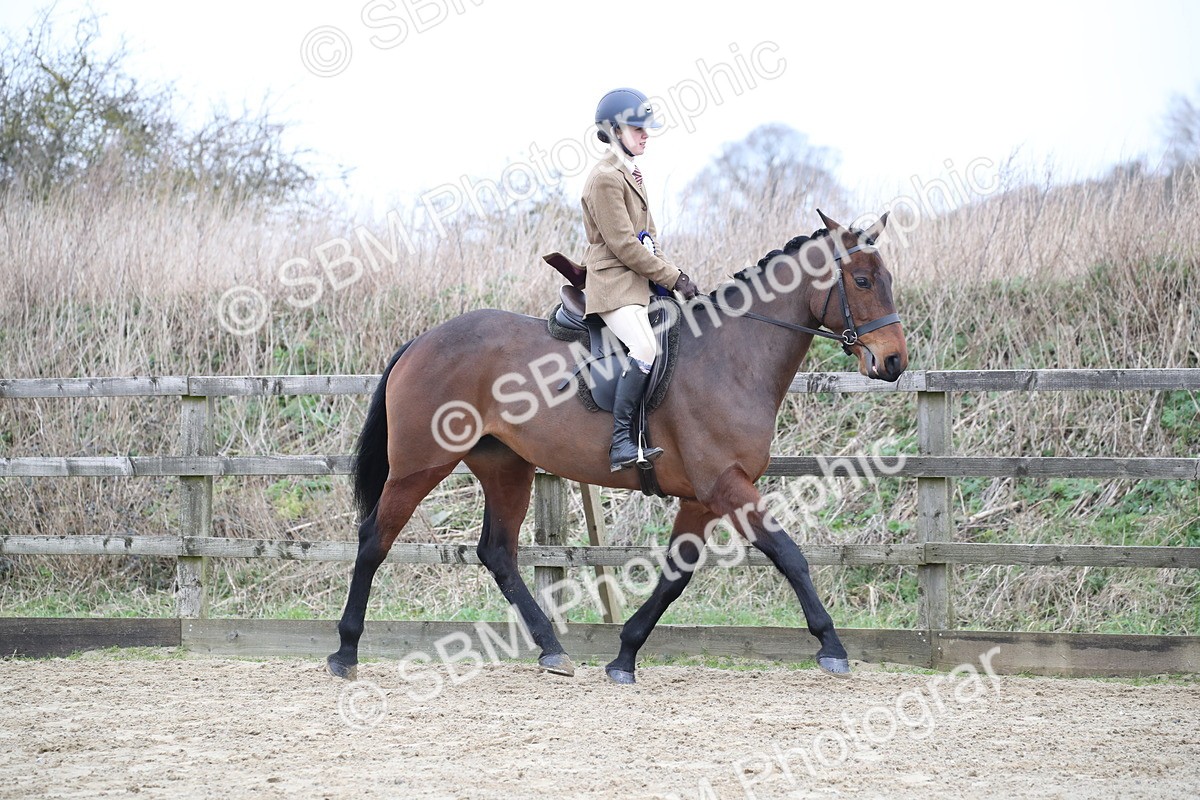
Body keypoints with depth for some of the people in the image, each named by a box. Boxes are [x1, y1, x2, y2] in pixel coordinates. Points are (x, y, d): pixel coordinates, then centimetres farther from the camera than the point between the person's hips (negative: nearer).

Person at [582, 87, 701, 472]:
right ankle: (620, 441, -28)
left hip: (640, 281, 10)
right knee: (646, 349, -29)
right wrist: (673, 278, -14)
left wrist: (674, 274, 8)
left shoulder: (631, 174, 19)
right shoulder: (605, 178, -12)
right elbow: (623, 245, -17)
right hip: (614, 285, -10)